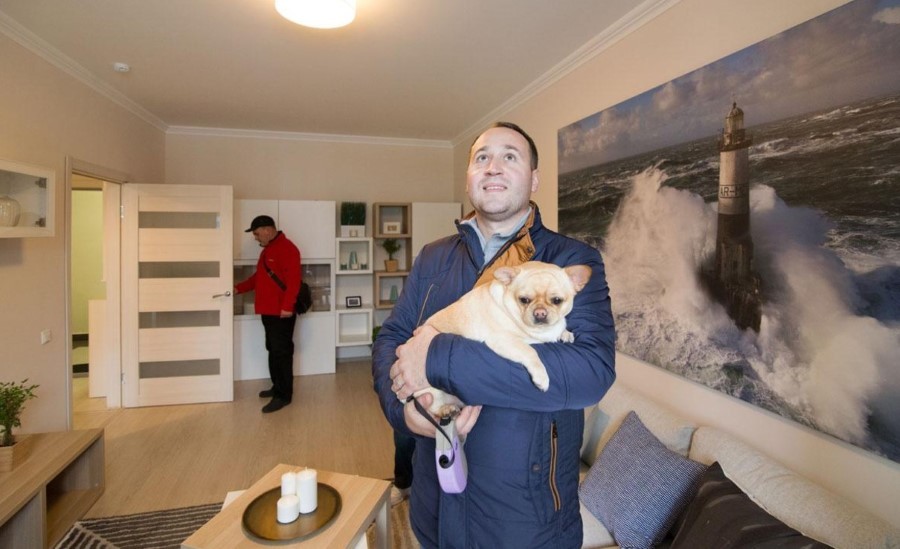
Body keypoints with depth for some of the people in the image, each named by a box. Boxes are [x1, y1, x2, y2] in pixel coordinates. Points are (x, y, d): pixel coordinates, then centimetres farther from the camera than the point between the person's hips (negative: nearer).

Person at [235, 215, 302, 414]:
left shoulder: (287, 248, -14)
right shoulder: (267, 250, 18)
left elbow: (293, 279, -21)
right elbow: (259, 277, 25)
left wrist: (287, 306, -25)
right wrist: (239, 288, 15)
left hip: (281, 312, -10)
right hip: (268, 310, 10)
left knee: (282, 352, -5)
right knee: (273, 350, 17)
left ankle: (284, 395, 1)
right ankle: (277, 387, 28)